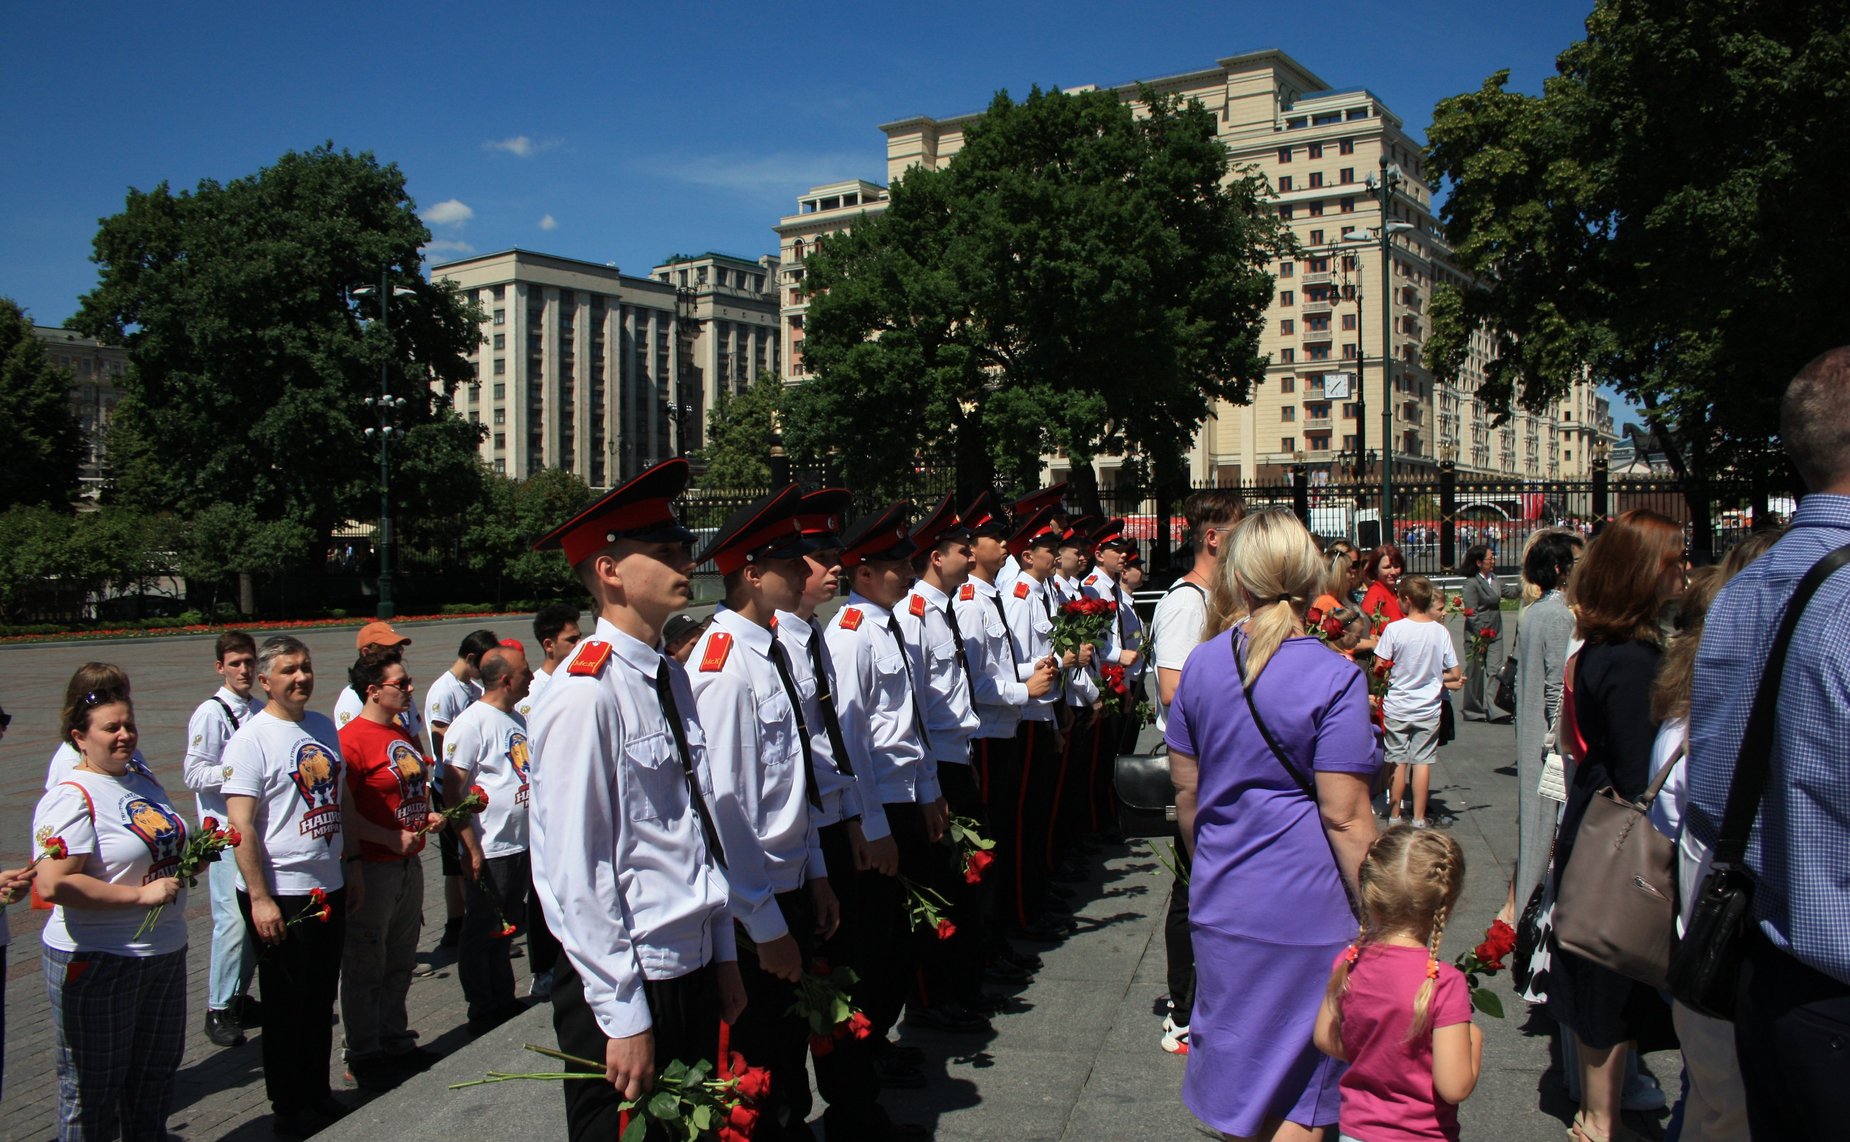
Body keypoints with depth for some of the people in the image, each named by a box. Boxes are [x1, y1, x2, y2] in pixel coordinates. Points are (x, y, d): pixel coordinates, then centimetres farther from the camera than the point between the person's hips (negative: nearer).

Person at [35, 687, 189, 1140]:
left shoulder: (146, 783, 9)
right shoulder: (71, 797, -17)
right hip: (97, 963, -8)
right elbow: (54, 885, -27)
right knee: (94, 1087, 8)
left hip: (166, 951, 8)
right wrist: (142, 894, -25)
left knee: (157, 1072, 21)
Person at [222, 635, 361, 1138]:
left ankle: (319, 1094, 31)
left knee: (321, 1001, 17)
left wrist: (352, 867, 14)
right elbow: (241, 825, -16)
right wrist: (259, 898, -19)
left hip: (329, 889, 6)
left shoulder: (324, 727, 9)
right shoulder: (251, 738, -13)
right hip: (279, 895, -6)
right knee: (286, 1007, 7)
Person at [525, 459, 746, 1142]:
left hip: (693, 974, 8)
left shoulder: (671, 679, 6)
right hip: (622, 989, -8)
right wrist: (624, 1018, -16)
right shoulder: (586, 696, -19)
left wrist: (723, 956, 13)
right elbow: (575, 874, -20)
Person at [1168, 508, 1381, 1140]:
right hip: (1307, 910, -4)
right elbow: (1344, 817, -17)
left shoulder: (1202, 663, -1)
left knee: (1235, 1061, 20)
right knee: (1297, 1086, 11)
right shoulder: (1334, 679, -16)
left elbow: (1186, 790, 7)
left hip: (1220, 900, 5)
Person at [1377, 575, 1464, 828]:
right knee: (1422, 761, 7)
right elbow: (1455, 675, -1)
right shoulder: (1441, 631, -5)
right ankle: (1419, 818, 10)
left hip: (1396, 707, -1)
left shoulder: (1394, 629, -13)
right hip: (1428, 707, 1)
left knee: (1398, 761, 8)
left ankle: (1394, 816, 16)